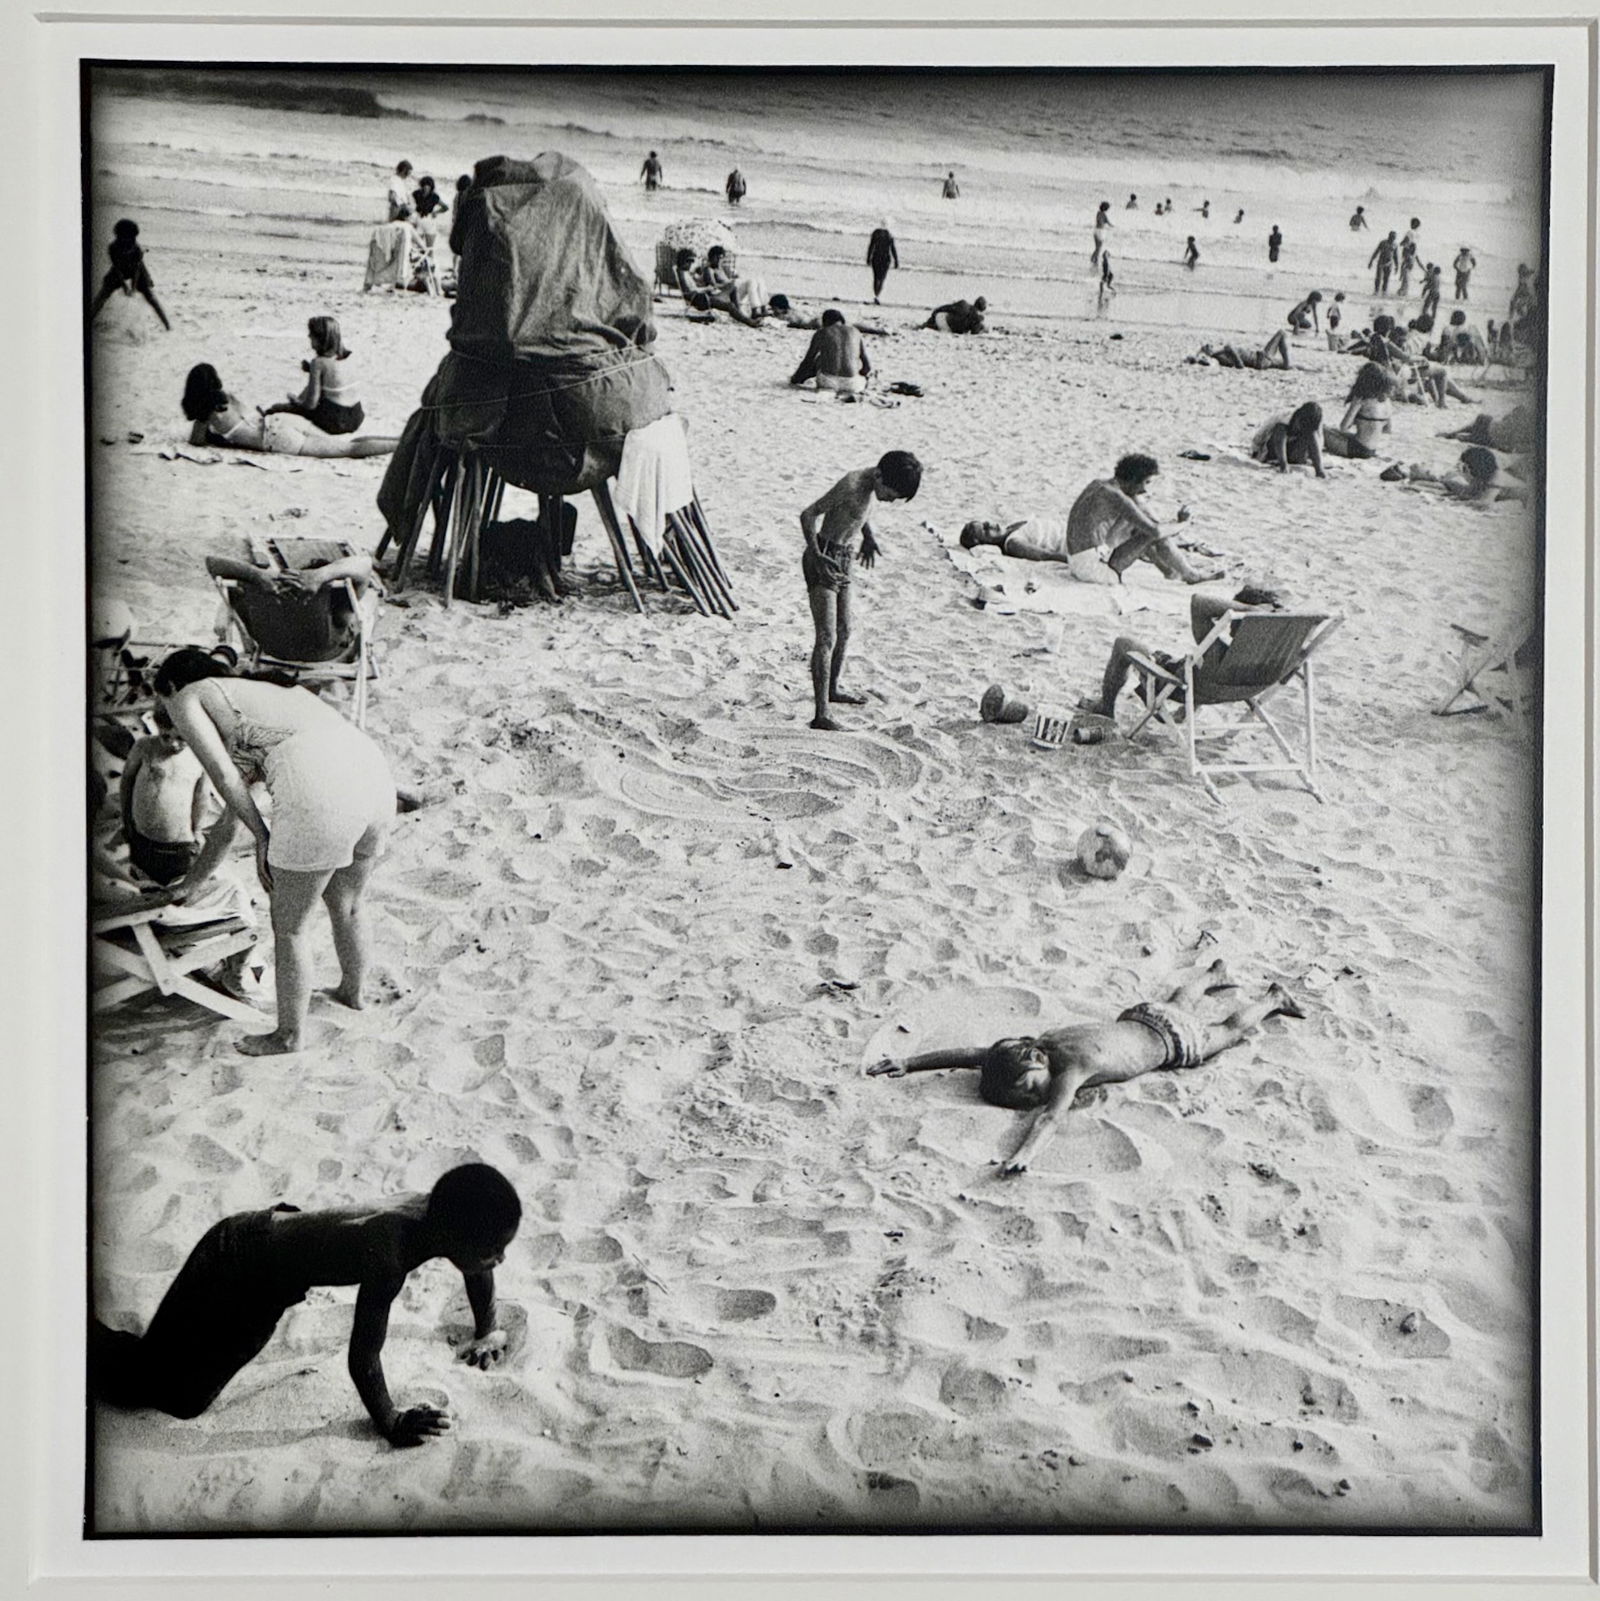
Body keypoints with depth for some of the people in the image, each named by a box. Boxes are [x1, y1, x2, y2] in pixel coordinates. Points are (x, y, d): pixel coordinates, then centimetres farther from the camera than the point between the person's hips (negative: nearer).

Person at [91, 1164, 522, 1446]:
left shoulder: (440, 1214, -18)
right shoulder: (388, 1259, -41)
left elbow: (477, 1268, 5)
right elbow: (363, 1358, -32)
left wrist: (486, 1331, 15)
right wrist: (390, 1425, -17)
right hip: (236, 1266, -8)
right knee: (144, 1381, -2)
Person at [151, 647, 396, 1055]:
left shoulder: (188, 699, 16)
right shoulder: (255, 692, 38)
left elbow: (223, 775, -2)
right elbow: (229, 821, 48)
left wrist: (263, 838, 7)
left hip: (319, 796, -8)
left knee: (290, 926, 15)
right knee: (345, 907, 32)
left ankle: (290, 1034, 32)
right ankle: (353, 992, 55)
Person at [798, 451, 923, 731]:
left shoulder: (870, 482, 3)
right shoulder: (852, 485, -24)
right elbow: (808, 514, -23)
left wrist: (868, 536, 23)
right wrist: (817, 556, -31)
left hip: (842, 560, 9)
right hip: (825, 558, -9)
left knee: (843, 631, 22)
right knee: (827, 638, -13)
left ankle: (832, 690, 43)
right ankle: (821, 715, -14)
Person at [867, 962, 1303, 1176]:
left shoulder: (1071, 1066, -44)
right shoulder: (1032, 1046, -26)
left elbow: (1051, 1117, -57)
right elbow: (972, 1053, -23)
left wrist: (1024, 1154, -73)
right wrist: (907, 1064, -30)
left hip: (1172, 1039, -6)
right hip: (1137, 1018, 6)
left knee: (1230, 1030, 24)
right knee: (1179, 1003, 38)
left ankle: (1271, 999, 49)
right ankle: (1212, 976, 67)